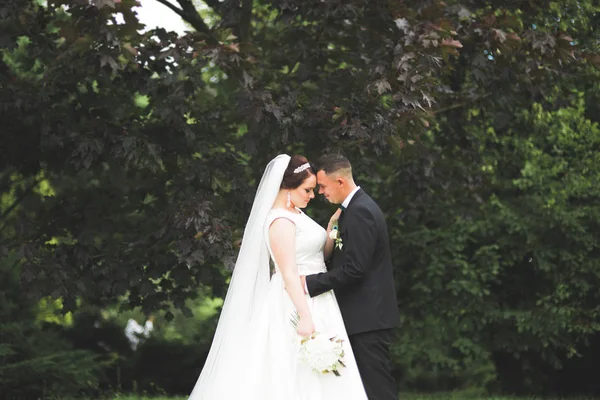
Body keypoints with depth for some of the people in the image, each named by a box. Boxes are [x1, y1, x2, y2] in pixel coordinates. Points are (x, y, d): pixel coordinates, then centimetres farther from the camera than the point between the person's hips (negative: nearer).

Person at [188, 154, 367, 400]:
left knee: (318, 377, 10)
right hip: (296, 304, -10)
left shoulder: (296, 214, 12)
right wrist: (305, 316, -26)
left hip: (314, 302, 10)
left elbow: (320, 253, 14)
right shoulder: (281, 221, -17)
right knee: (300, 378, -7)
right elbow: (289, 274, -22)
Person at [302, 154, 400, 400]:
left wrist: (309, 283, -19)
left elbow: (353, 269, -23)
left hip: (368, 317, -10)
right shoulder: (358, 207, 14)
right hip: (366, 315, 10)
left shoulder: (360, 212, -18)